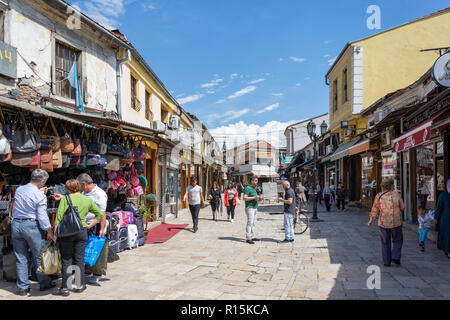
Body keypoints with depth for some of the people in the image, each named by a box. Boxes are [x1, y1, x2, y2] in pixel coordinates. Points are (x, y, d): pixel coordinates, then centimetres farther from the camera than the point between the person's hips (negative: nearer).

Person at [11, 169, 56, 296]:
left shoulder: (18, 190, 4)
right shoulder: (40, 196, -14)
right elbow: (42, 217, -15)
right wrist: (49, 232, -5)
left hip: (16, 225, 5)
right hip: (32, 225, -5)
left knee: (20, 258, 12)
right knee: (39, 257, 9)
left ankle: (23, 287, 19)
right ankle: (44, 283, 21)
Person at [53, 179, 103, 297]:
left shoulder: (65, 199, -5)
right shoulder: (88, 200, 6)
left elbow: (59, 217, -11)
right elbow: (100, 214, 10)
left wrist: (55, 232, -5)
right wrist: (89, 225, 13)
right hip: (82, 231, 3)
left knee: (66, 260, 6)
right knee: (79, 259, 12)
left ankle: (64, 288, 12)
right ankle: (81, 285, 20)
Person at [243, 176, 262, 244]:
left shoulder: (254, 188, 18)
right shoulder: (248, 188, -11)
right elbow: (245, 198, -19)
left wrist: (258, 198, 9)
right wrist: (254, 197, -22)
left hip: (255, 207, 9)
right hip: (250, 207, -9)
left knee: (253, 223, 10)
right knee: (250, 223, -10)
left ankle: (252, 237, 16)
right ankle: (248, 238, -8)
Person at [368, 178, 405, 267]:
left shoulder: (379, 196, -7)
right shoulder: (396, 194, -7)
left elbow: (374, 211, -7)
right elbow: (402, 207, -1)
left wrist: (370, 221, 5)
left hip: (383, 223, 1)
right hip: (396, 223, -1)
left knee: (385, 243, 14)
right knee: (398, 241, 19)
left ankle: (387, 261, 14)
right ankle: (395, 257, 3)